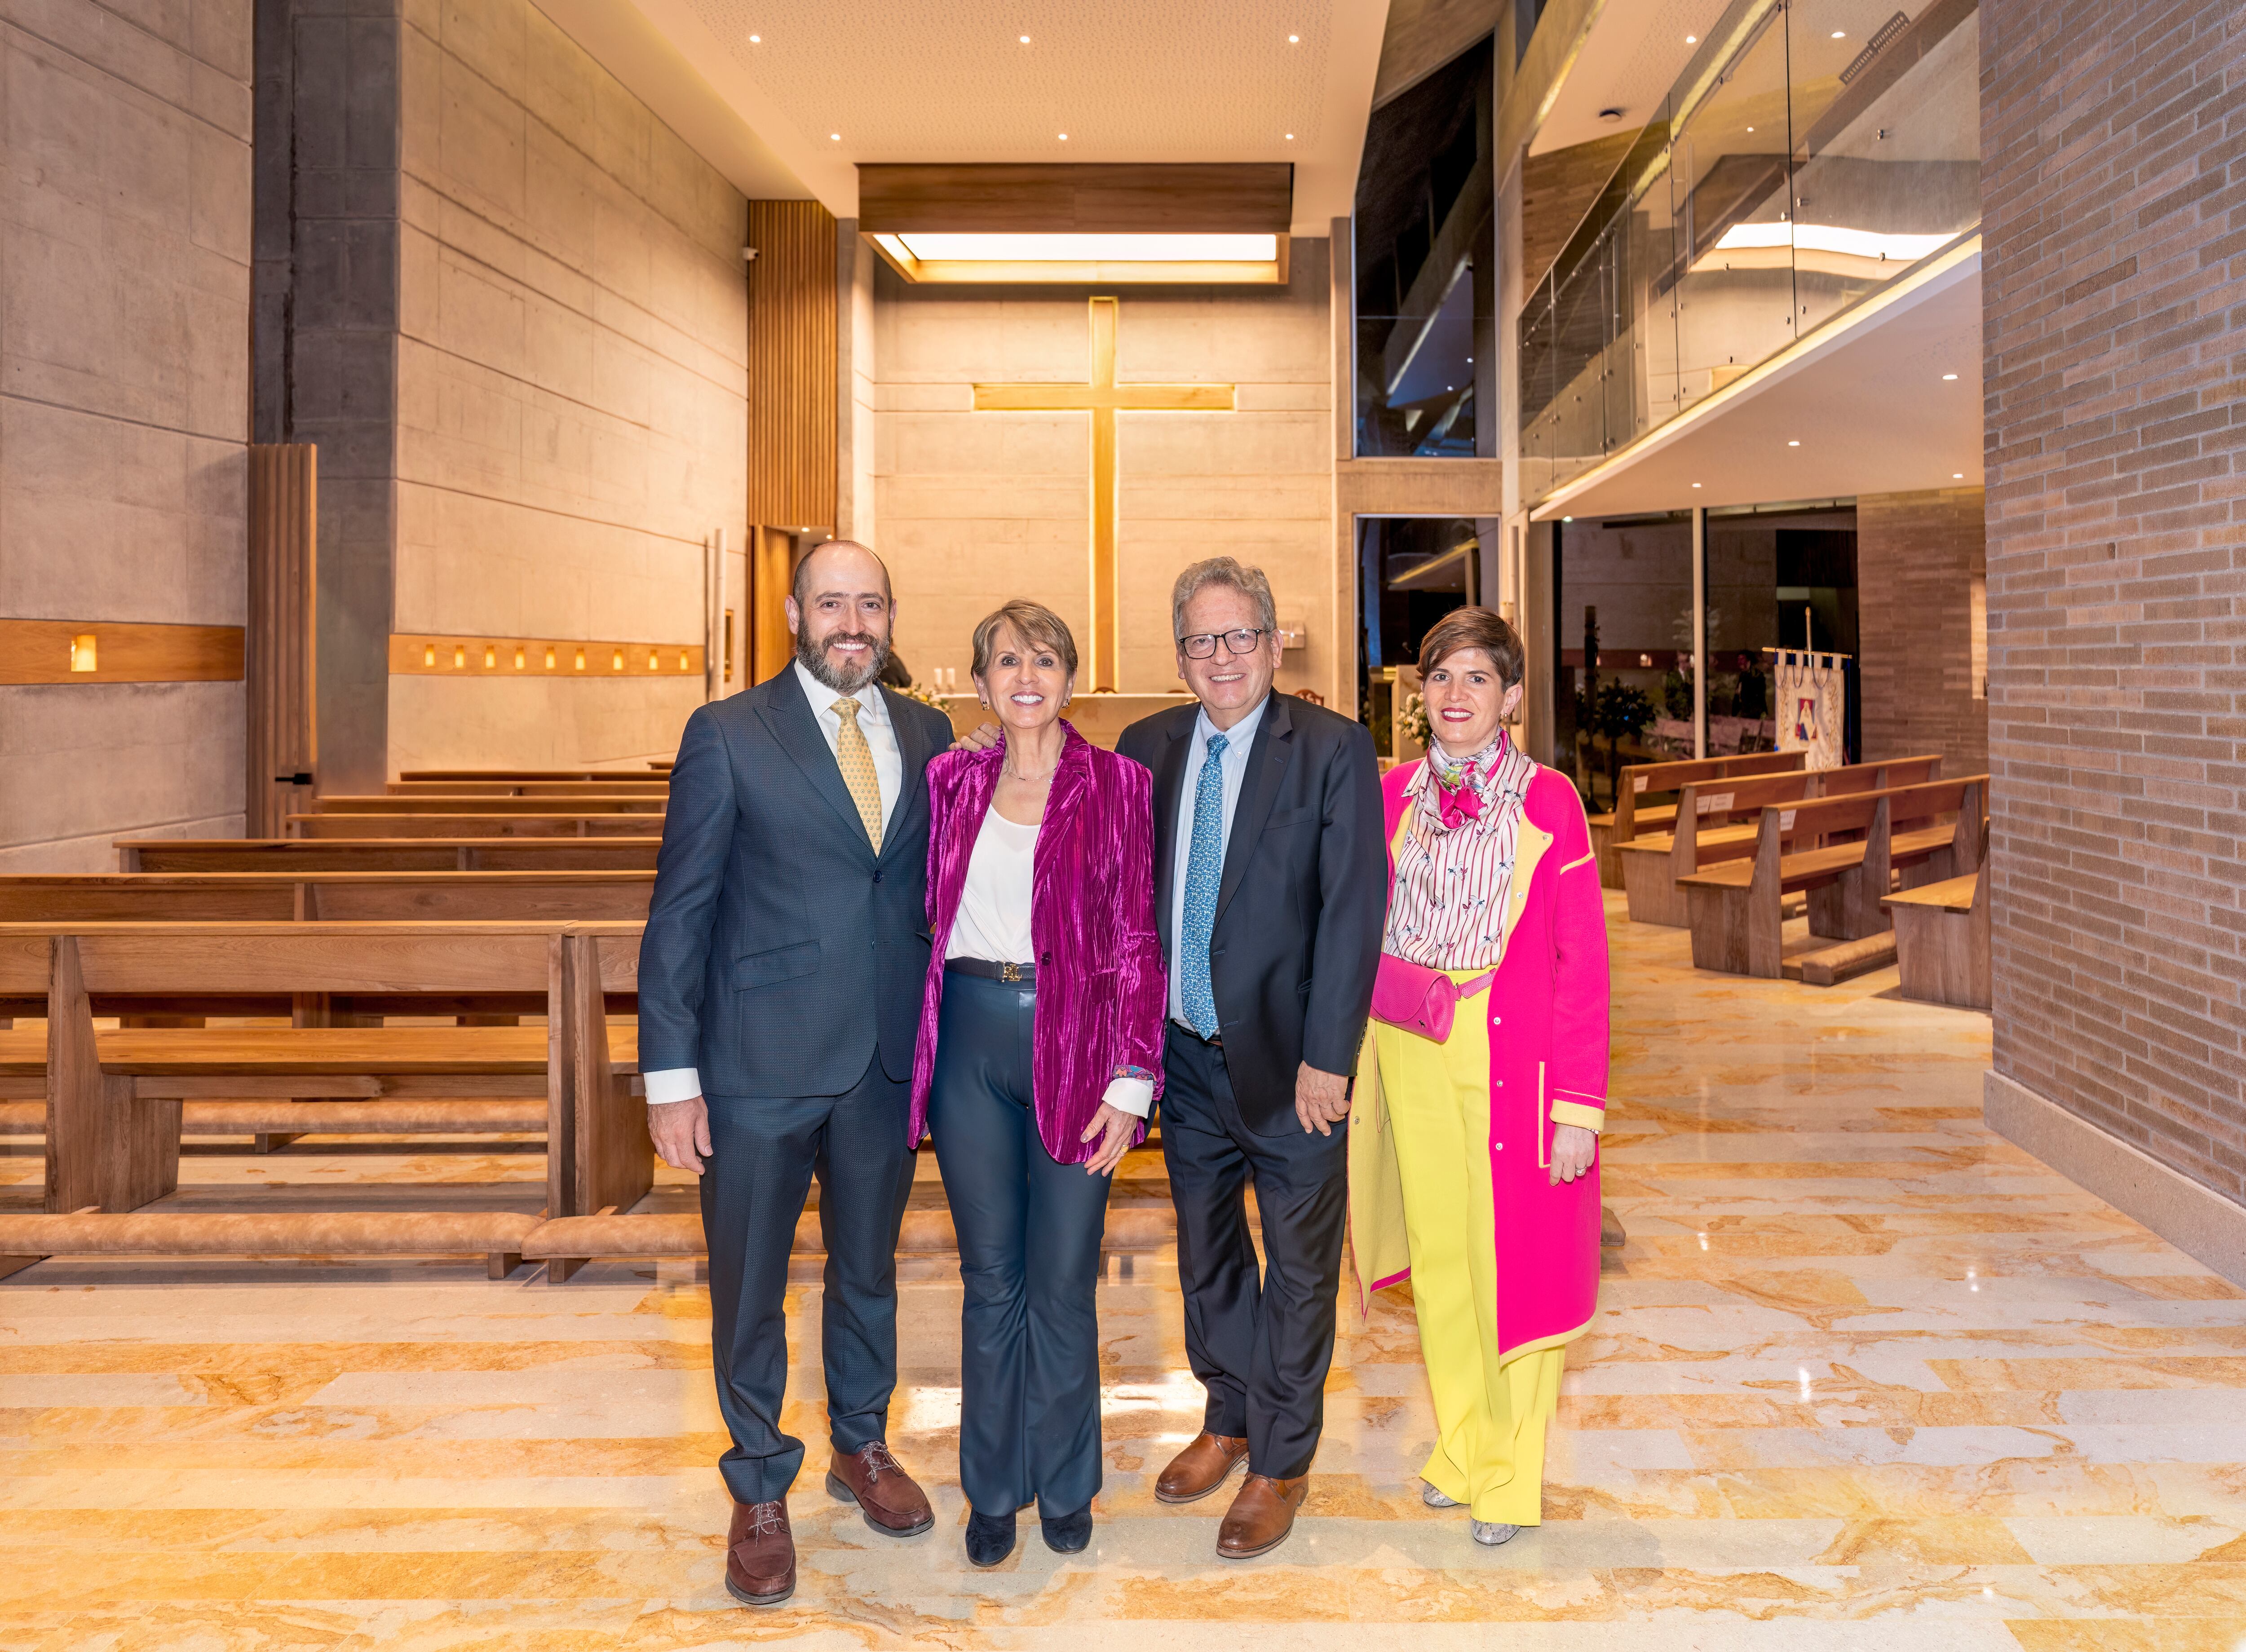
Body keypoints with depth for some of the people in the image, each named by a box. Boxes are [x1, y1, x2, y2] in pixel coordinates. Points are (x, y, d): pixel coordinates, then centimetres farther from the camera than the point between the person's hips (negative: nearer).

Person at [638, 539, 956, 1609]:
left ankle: (862, 1445, 42)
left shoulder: (928, 736, 6)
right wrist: (672, 1072, -10)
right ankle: (760, 1491, 30)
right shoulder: (726, 734, -5)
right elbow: (680, 912, -6)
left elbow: (939, 887, 9)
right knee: (749, 1286, 9)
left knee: (869, 1266, 19)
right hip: (761, 1059, -3)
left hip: (889, 1059, 3)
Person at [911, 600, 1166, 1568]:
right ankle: (993, 1489, 27)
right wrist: (922, 1044, 3)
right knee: (990, 1278, 11)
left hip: (1073, 1043, -2)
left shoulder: (1116, 784, -1)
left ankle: (1064, 1487, 27)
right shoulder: (952, 781, 7)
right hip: (970, 1040, 2)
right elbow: (930, 916, 11)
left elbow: (1136, 938, -3)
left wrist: (1132, 1081, -8)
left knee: (1063, 1281, 6)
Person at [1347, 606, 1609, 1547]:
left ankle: (1510, 1476, 21)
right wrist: (1407, 992, -5)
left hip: (1512, 1059, -3)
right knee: (1438, 1258, 13)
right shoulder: (1393, 797, 5)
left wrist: (1579, 1105, -11)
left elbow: (1582, 963, -7)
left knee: (1517, 1265, 5)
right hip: (1412, 1056, 3)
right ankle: (1460, 1449, 31)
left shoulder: (1548, 801, -6)